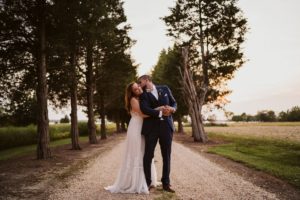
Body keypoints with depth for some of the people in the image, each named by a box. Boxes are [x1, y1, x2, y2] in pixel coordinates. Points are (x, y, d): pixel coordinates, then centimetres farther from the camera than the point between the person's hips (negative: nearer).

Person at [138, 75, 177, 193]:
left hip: (166, 125, 2)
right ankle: (147, 183, 13)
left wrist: (172, 109, -10)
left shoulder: (165, 89, 11)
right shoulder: (143, 94, 4)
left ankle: (166, 183, 16)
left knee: (166, 156, 6)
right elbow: (145, 109, -12)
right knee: (148, 156, 0)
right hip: (151, 127, -1)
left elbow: (174, 103, 12)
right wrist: (160, 112, -18)